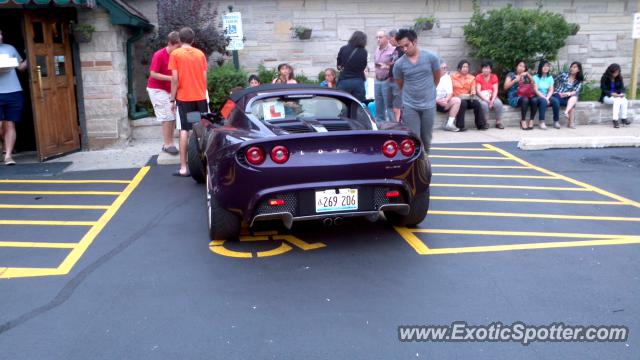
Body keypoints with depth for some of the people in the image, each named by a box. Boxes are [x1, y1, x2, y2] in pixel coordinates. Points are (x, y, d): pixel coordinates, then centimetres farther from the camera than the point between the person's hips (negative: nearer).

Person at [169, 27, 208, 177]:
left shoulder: (175, 54, -3)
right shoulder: (200, 53, 7)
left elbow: (175, 79, -8)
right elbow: (205, 77, 8)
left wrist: (173, 99, -2)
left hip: (184, 98, -3)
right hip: (201, 97, 3)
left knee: (184, 130, -3)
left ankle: (183, 168, -5)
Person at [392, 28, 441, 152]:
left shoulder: (431, 57, -8)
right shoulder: (399, 64, -8)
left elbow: (437, 77, 9)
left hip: (429, 105, 1)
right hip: (409, 106, 0)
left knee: (426, 139, 12)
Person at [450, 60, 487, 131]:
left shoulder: (471, 78, 15)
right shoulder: (453, 76, 7)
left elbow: (473, 89, 6)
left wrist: (473, 92, -19)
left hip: (467, 99, 3)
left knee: (477, 103, -25)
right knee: (463, 103, -36)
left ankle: (481, 124, -17)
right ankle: (460, 126, -31)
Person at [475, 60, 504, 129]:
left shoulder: (494, 77, 6)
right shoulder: (478, 77, -2)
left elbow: (495, 90, -2)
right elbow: (478, 91, -10)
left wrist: (492, 100, -19)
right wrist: (486, 100, -22)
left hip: (492, 97, 2)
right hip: (482, 97, -2)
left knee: (498, 103, -29)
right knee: (484, 104, -36)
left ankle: (498, 122, -19)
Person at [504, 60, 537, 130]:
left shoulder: (525, 76, 20)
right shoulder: (511, 75, 9)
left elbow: (533, 83, 8)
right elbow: (506, 87, -2)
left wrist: (528, 74, 0)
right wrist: (515, 80, -12)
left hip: (525, 96, 4)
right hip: (514, 98, -4)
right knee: (525, 99, -37)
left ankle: (531, 121, -27)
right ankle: (523, 121, -29)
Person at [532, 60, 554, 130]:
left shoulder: (550, 77, 12)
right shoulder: (535, 77, -2)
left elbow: (551, 90, 4)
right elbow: (536, 90, -9)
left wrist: (547, 98, -15)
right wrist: (544, 98, -19)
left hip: (546, 97, 4)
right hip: (537, 97, -4)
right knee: (543, 101, -37)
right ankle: (541, 122, -35)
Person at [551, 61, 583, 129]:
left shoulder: (579, 81, 14)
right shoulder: (563, 75, 11)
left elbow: (575, 92, -1)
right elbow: (554, 83, 13)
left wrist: (569, 93, -23)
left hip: (567, 98, 2)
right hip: (556, 95, -2)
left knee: (574, 97, -32)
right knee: (555, 101, -38)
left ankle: (566, 112, -50)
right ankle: (556, 121, -28)